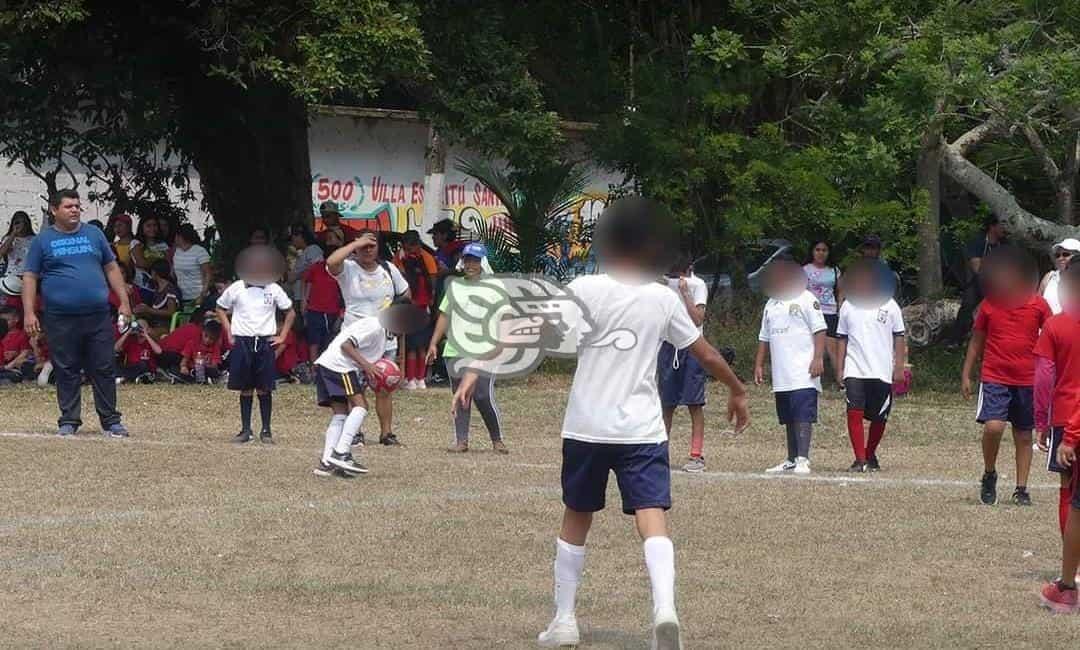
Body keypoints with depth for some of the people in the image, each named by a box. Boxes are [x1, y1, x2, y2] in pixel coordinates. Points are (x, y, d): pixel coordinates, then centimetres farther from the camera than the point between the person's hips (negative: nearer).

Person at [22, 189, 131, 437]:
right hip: (61, 320, -1)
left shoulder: (94, 234, 11)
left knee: (104, 370, 2)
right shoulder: (43, 240, 5)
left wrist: (124, 302, 7)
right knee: (66, 371, 3)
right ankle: (69, 421, 11)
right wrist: (29, 312, -4)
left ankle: (111, 421, 8)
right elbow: (30, 277, 5)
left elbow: (112, 268, 14)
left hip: (98, 316, 2)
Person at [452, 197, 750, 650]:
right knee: (653, 521, -9)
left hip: (586, 427, 0)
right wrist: (737, 391, 31)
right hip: (642, 429, 0)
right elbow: (707, 355, 14)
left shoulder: (585, 290, -5)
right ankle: (664, 608, -32)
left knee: (576, 519, 16)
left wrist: (477, 370, -13)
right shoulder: (664, 299, 4)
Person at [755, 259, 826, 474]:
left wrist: (818, 358, -17)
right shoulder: (771, 304, 20)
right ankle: (791, 460, 16)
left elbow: (819, 330, -8)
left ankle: (803, 459, -17)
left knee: (803, 416, -13)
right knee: (789, 419, 11)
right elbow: (764, 338, 24)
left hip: (803, 374, -7)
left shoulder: (806, 299, -1)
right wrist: (759, 365, 17)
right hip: (781, 376, 7)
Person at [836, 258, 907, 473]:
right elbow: (842, 339, 12)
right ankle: (860, 460, -14)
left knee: (879, 418, 6)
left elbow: (899, 338, 5)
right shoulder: (848, 306, 9)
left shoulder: (888, 306, 3)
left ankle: (870, 455, 27)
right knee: (854, 412, -15)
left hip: (882, 372, -1)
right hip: (854, 370, 1)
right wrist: (839, 368, 6)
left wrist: (899, 367, -1)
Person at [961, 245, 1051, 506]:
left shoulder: (1038, 305, -1)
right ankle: (989, 475, 4)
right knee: (993, 426, -19)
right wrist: (966, 375, 8)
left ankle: (1021, 489, 17)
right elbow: (976, 341, 10)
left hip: (1027, 381, 1)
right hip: (995, 378, -1)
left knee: (1024, 436, 7)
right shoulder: (988, 306, 1)